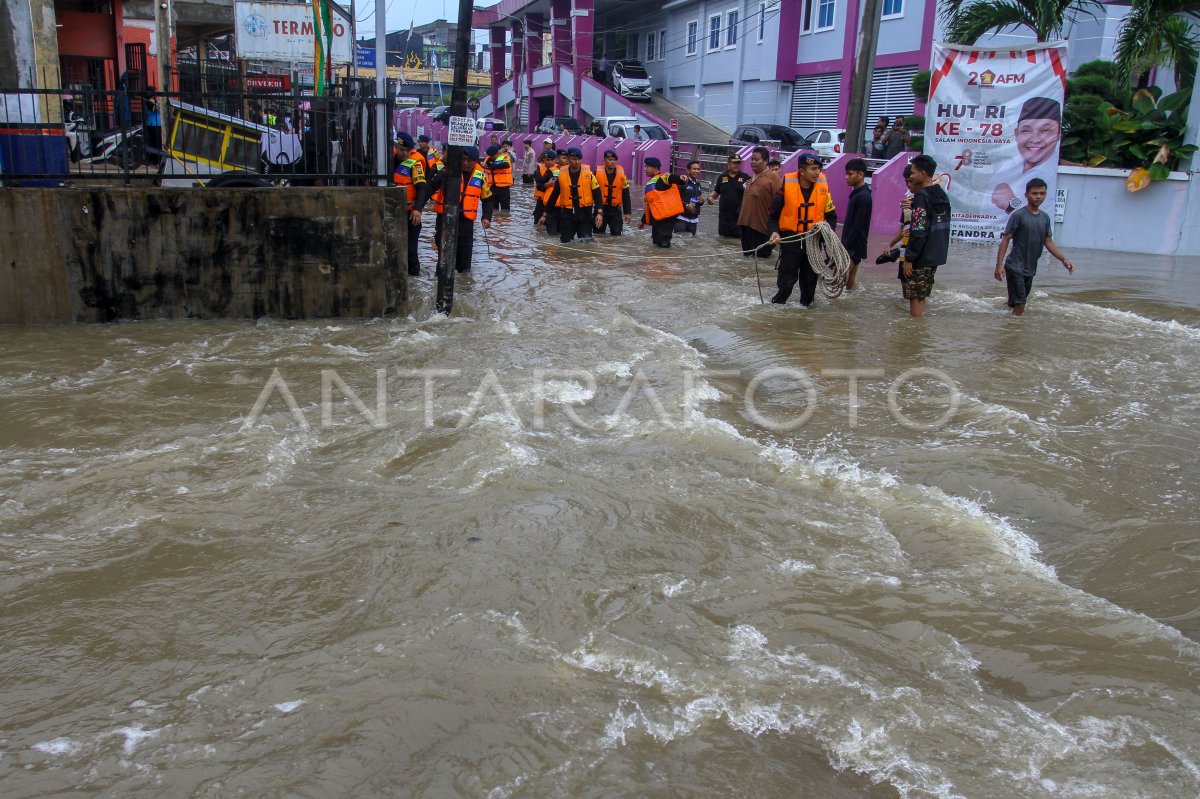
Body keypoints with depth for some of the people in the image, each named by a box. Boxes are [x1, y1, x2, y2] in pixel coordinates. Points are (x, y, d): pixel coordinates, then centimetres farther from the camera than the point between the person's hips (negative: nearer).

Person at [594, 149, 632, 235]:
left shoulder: (621, 174, 0)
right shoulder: (597, 173, -6)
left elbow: (626, 195, 3)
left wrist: (627, 212, 1)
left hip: (615, 210, 1)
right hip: (601, 208, -1)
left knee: (616, 234, 2)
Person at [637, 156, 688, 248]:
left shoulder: (663, 178, -5)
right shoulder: (650, 184, 23)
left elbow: (672, 178, -28)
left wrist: (680, 178, -52)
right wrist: (643, 221, 33)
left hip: (667, 216, -9)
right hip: (656, 218, 9)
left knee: (663, 243, -11)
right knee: (657, 241, 13)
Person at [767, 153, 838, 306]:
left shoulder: (823, 186, -3)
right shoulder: (787, 186, -12)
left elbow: (831, 214, 8)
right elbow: (774, 214, -3)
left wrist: (828, 228, -11)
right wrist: (774, 232, -19)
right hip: (790, 238, -3)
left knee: (810, 275, 11)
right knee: (787, 277, 1)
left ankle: (806, 302, 27)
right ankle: (778, 301, 17)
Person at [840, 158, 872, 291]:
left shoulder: (863, 196, -16)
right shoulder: (857, 193, 13)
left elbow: (857, 227, -20)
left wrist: (844, 247, -20)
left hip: (854, 247, -9)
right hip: (851, 247, 9)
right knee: (851, 281, 12)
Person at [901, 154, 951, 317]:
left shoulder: (922, 197, -17)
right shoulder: (942, 195, 11)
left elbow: (918, 232, -21)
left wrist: (909, 259, -17)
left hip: (921, 257, -9)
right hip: (936, 255, 9)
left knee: (915, 296, -2)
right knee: (922, 294, 16)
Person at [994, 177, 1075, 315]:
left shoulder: (1045, 217, 10)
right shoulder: (1018, 215, -10)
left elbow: (1048, 242, 14)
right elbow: (1005, 240, -10)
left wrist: (1064, 259, 2)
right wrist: (999, 265, -18)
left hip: (1030, 269, 6)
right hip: (1015, 267, -6)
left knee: (1015, 303, 14)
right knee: (1019, 304, -12)